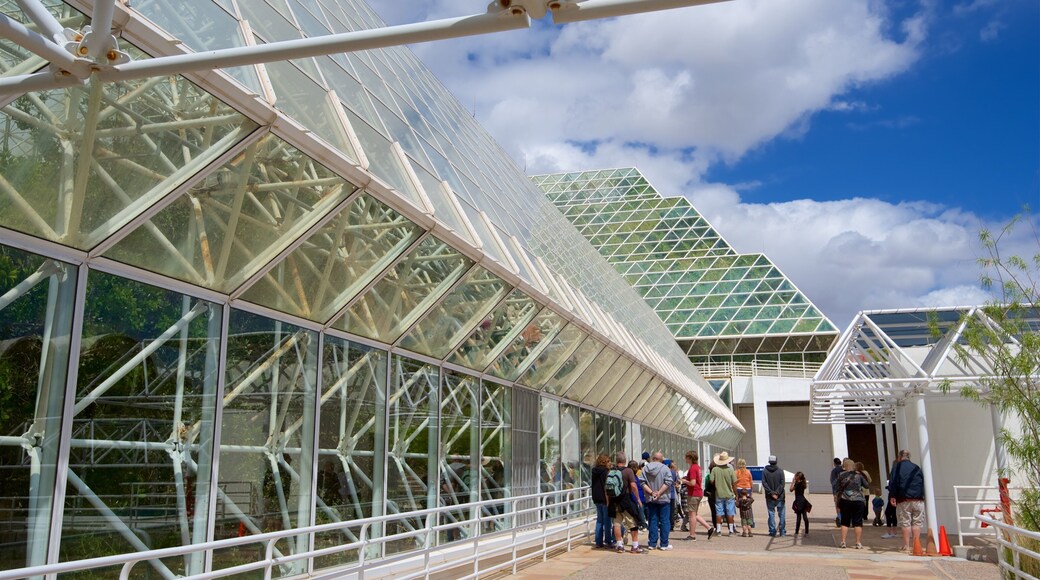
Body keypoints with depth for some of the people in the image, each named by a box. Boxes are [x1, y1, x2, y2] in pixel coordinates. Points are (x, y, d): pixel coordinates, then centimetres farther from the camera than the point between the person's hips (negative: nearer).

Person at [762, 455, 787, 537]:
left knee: (771, 514, 7)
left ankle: (772, 532, 6)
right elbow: (782, 483, -10)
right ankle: (782, 531, 9)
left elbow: (764, 483, -7)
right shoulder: (780, 471, -3)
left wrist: (771, 493, -9)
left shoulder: (765, 471, -1)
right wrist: (777, 493, -10)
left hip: (769, 497, 1)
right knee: (782, 514, 8)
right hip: (780, 497, -1)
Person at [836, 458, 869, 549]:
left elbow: (839, 490, 4)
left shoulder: (841, 476, 1)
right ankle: (858, 543, 3)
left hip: (845, 501, 1)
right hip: (857, 501, -1)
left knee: (845, 522, 8)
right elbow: (866, 485, 11)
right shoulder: (858, 475, 0)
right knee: (857, 522, 4)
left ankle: (843, 542, 5)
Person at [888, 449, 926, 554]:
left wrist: (892, 496, -1)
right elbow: (923, 482, 15)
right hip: (918, 500, 3)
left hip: (903, 500, -2)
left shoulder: (897, 467, 3)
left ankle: (906, 546, 0)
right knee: (917, 522, 6)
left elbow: (892, 482, -4)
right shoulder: (916, 467, 14)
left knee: (905, 523, 0)